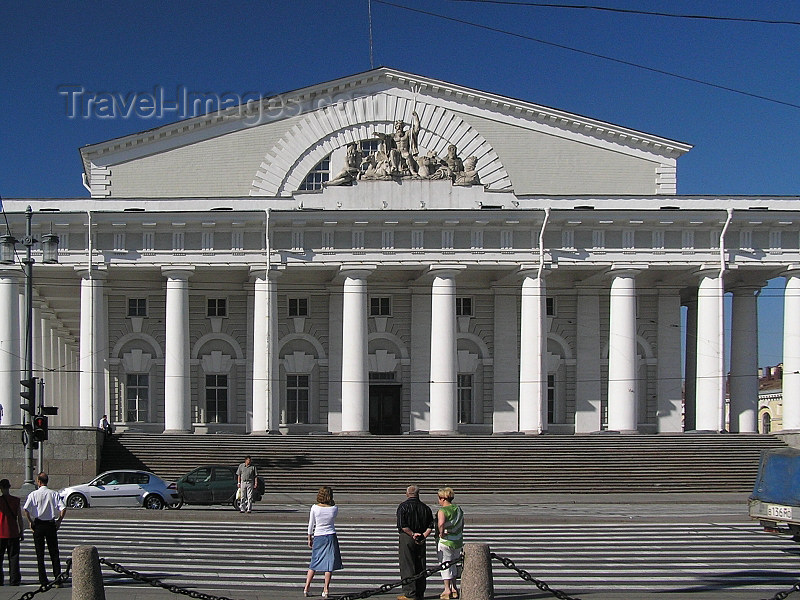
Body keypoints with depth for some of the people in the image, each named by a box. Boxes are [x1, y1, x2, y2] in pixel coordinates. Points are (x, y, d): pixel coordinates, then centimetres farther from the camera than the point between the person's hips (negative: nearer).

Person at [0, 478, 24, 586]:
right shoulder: (16, 500, -1)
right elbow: (20, 518, 1)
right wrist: (22, 532, 8)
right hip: (13, 533, 2)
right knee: (13, 557, 7)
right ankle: (14, 579, 5)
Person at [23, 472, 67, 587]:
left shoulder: (34, 494, -5)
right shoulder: (54, 494, -1)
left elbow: (26, 509, -17)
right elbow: (63, 508, -10)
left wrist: (30, 522, -5)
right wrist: (59, 521, 2)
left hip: (38, 525, -1)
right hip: (51, 525, 1)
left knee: (40, 554, 6)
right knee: (54, 553, 8)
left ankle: (43, 581, 6)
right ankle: (58, 580, 3)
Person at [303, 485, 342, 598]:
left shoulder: (315, 508, -9)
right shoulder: (334, 508, -8)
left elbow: (311, 525, -1)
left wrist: (309, 538, 11)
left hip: (318, 537, 1)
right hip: (331, 536, -1)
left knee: (314, 563, 13)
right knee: (329, 563, 4)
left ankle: (307, 588, 10)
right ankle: (326, 590, 4)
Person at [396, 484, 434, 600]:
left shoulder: (403, 506, -5)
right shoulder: (425, 507, 9)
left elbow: (402, 525, -16)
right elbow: (430, 526, 2)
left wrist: (412, 534, -11)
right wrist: (423, 536, -5)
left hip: (406, 538, -5)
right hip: (421, 542, 5)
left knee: (407, 566, -2)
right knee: (420, 567, 10)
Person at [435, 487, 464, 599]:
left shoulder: (442, 511, -16)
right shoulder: (458, 509, 7)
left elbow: (441, 524, -35)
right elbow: (462, 525, 14)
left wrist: (441, 533, -20)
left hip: (445, 542, -7)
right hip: (457, 541, 7)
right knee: (453, 564, 19)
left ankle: (447, 590, 4)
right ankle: (454, 588, 22)